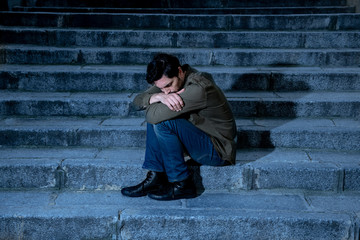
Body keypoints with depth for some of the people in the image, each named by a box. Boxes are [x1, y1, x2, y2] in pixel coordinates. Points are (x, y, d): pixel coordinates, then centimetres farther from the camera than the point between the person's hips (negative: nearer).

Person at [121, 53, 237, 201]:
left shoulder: (199, 88, -29)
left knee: (162, 121, -25)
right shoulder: (167, 81, -1)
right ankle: (155, 177, -5)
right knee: (155, 119, -5)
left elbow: (154, 115, -32)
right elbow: (137, 101, -5)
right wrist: (159, 96, -26)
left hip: (218, 151, -9)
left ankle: (182, 184, -14)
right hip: (198, 139, 9)